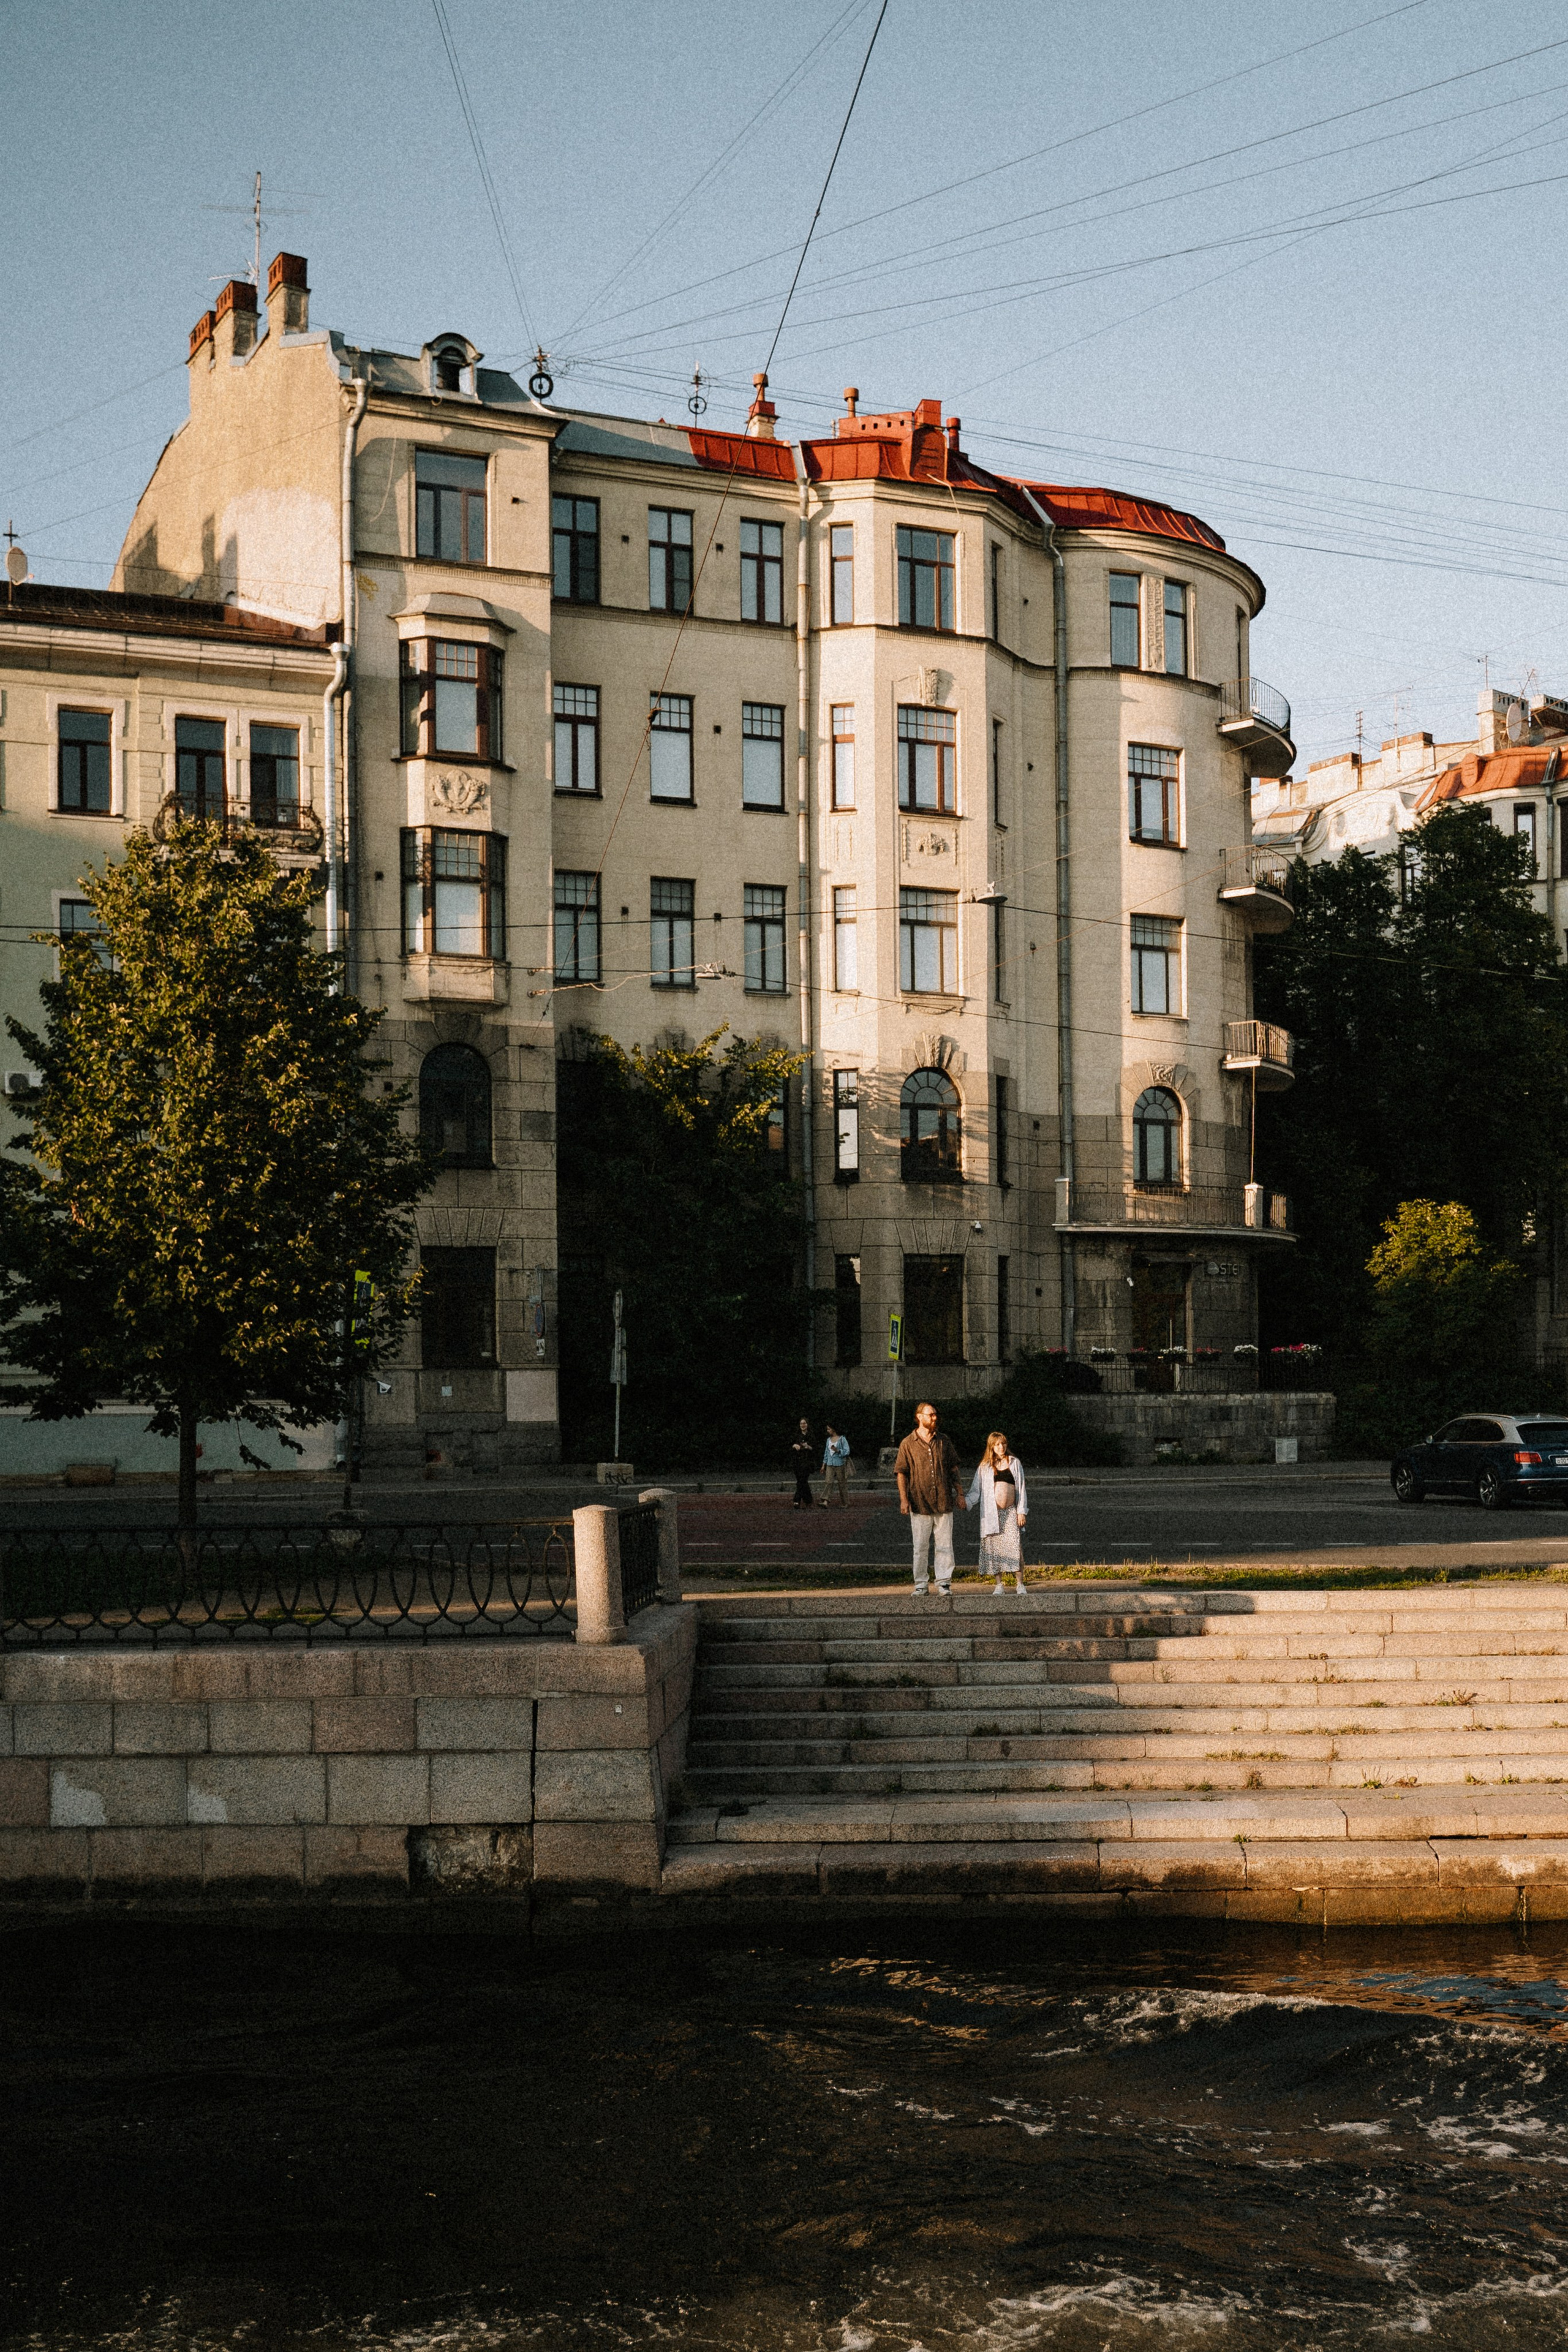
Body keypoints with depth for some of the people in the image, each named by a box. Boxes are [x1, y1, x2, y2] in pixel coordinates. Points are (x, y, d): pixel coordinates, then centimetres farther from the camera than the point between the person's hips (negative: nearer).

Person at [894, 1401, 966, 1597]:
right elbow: (901, 1472, 2)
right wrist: (904, 1499, -7)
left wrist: (960, 1494, 10)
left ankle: (944, 1584, 6)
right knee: (921, 1547, 2)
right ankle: (921, 1584, 11)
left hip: (944, 1502, 2)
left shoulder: (944, 1442, 11)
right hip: (920, 1503, -2)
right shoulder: (908, 1444, 2)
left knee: (945, 1546, 0)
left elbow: (954, 1469, 16)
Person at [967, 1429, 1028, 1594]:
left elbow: (1021, 1488, 8)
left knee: (1015, 1546, -10)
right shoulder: (985, 1466, 10)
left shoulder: (1014, 1463, 9)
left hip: (1011, 1512, -1)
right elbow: (976, 1490, 8)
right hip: (992, 1512, 1)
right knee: (995, 1548, -2)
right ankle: (998, 1584, 5)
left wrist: (1022, 1511, 1)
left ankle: (1019, 1583, -5)